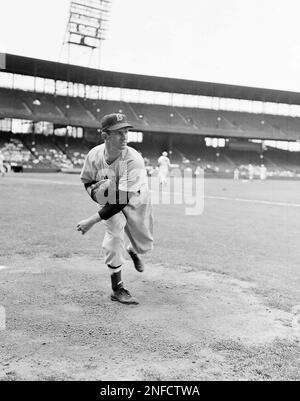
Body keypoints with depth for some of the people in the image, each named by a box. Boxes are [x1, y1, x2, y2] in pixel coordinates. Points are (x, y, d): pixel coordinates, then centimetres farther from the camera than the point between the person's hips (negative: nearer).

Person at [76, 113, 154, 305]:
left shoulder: (134, 160, -37)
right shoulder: (94, 155, -22)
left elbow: (123, 200, -41)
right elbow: (87, 181, -1)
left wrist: (93, 220, -43)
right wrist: (93, 190, -25)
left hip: (136, 201, -1)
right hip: (109, 201, 1)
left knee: (145, 245, 10)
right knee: (115, 232, -25)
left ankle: (133, 251, 51)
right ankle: (117, 288, -11)